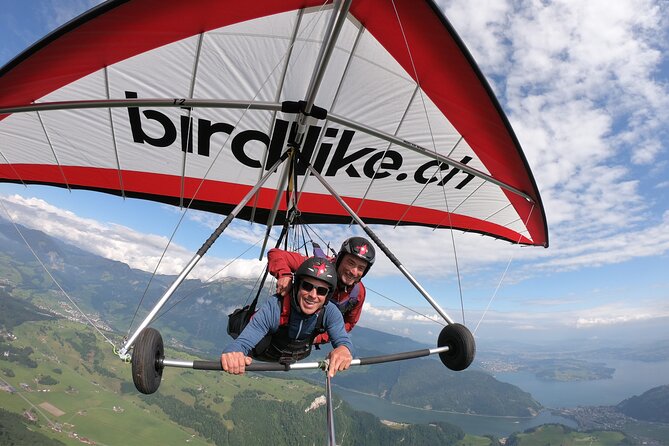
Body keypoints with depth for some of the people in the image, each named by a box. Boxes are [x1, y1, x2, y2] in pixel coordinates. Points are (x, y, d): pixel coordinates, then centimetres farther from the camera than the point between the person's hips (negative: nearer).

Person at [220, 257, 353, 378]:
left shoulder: (330, 312, -33)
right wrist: (232, 354, -71)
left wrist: (344, 349, -64)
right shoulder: (273, 309, -43)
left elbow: (344, 341, -38)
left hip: (298, 357, 3)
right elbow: (242, 343, -46)